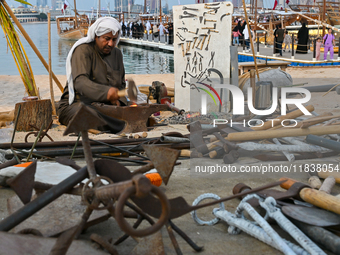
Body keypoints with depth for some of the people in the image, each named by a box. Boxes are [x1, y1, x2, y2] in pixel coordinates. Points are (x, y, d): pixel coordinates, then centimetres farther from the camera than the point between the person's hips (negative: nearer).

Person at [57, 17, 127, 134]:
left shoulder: (117, 53, 15)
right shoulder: (83, 50, -9)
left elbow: (121, 84, 21)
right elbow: (80, 82, -25)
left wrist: (118, 101, -3)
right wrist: (106, 92, -43)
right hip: (76, 104, -6)